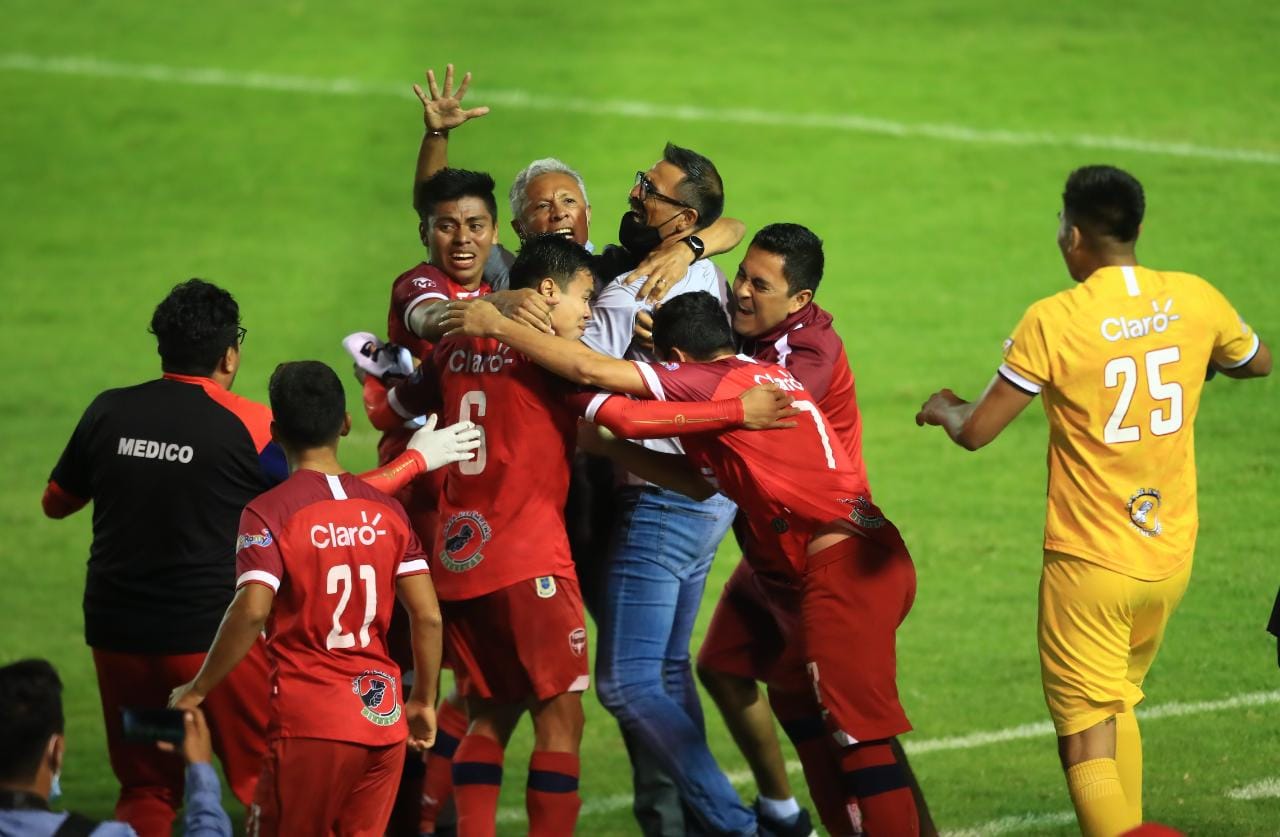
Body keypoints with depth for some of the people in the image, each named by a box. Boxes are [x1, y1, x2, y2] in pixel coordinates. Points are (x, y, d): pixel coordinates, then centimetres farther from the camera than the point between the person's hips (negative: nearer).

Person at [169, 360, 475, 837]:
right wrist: (424, 702, 15)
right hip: (385, 719, 5)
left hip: (310, 725, -5)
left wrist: (196, 691, -11)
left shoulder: (268, 513, -9)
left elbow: (251, 611, -21)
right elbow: (428, 615, 3)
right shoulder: (386, 510, 6)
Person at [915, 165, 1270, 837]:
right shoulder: (1195, 300, -2)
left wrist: (943, 407, 10)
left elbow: (975, 432, -12)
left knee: (1086, 743, -4)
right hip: (1171, 556, 5)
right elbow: (1256, 363, 19)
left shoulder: (1053, 321, -16)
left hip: (1088, 564, -5)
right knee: (1119, 704, 25)